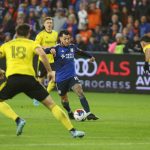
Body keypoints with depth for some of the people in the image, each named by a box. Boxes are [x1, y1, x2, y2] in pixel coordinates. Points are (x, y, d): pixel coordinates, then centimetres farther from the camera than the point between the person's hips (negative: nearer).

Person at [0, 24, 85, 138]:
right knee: (51, 105, 5)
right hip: (29, 78, 0)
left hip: (12, 78, 0)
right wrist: (49, 71, 4)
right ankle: (72, 130, -2)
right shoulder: (32, 44, 16)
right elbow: (42, 54, -4)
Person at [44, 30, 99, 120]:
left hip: (72, 76, 2)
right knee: (64, 98, 12)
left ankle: (88, 113, -27)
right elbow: (43, 51, -26)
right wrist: (50, 50, -48)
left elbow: (80, 52, 27)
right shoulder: (57, 48, -11)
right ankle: (70, 113, 42)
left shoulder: (72, 47, 4)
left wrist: (90, 56, 42)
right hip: (61, 78, -2)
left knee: (79, 91, -21)